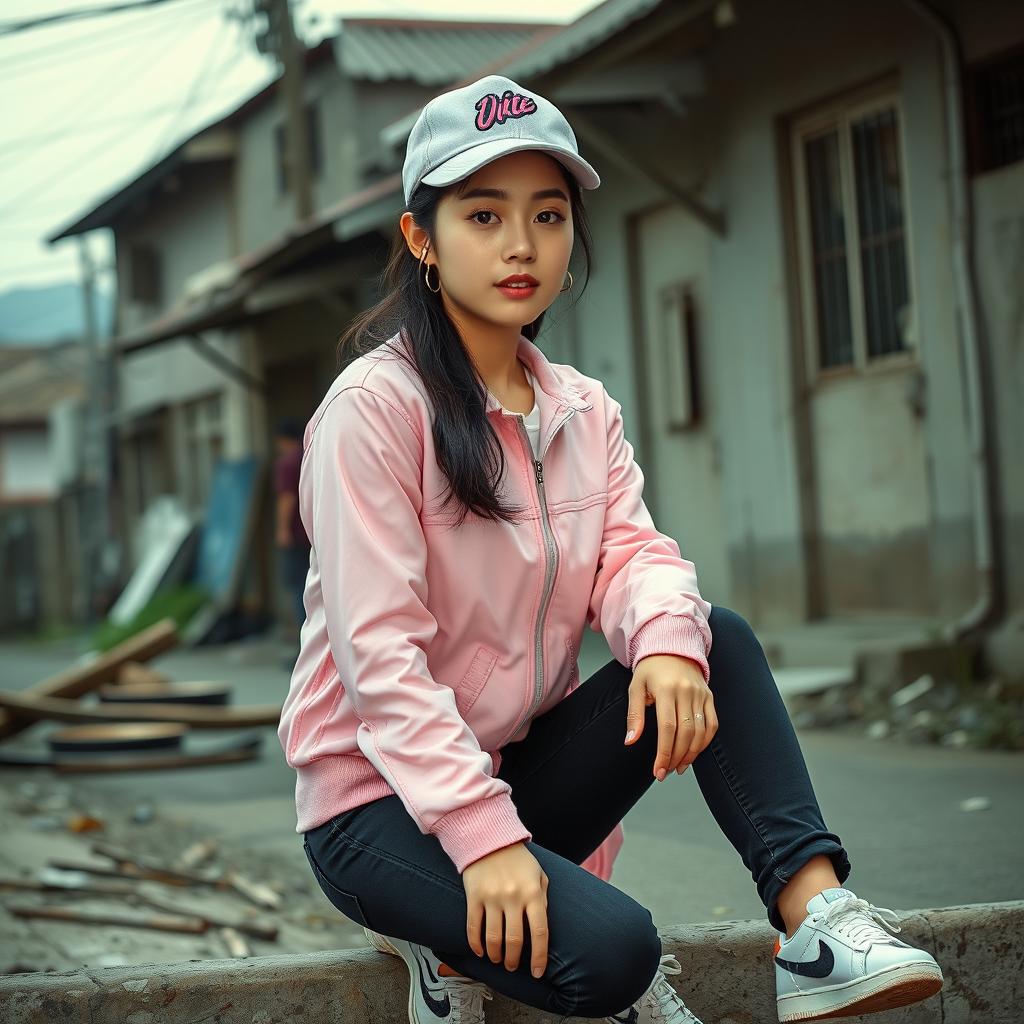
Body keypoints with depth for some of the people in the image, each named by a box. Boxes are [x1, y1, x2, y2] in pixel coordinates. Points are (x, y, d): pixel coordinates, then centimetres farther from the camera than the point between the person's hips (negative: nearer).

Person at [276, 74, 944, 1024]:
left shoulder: (583, 410, 9)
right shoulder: (374, 405, -15)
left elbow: (630, 553, -5)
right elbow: (377, 647, -21)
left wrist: (668, 636, -30)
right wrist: (481, 834, -30)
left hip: (518, 768, 7)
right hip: (380, 801, -7)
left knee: (720, 637, -14)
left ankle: (816, 918, -23)